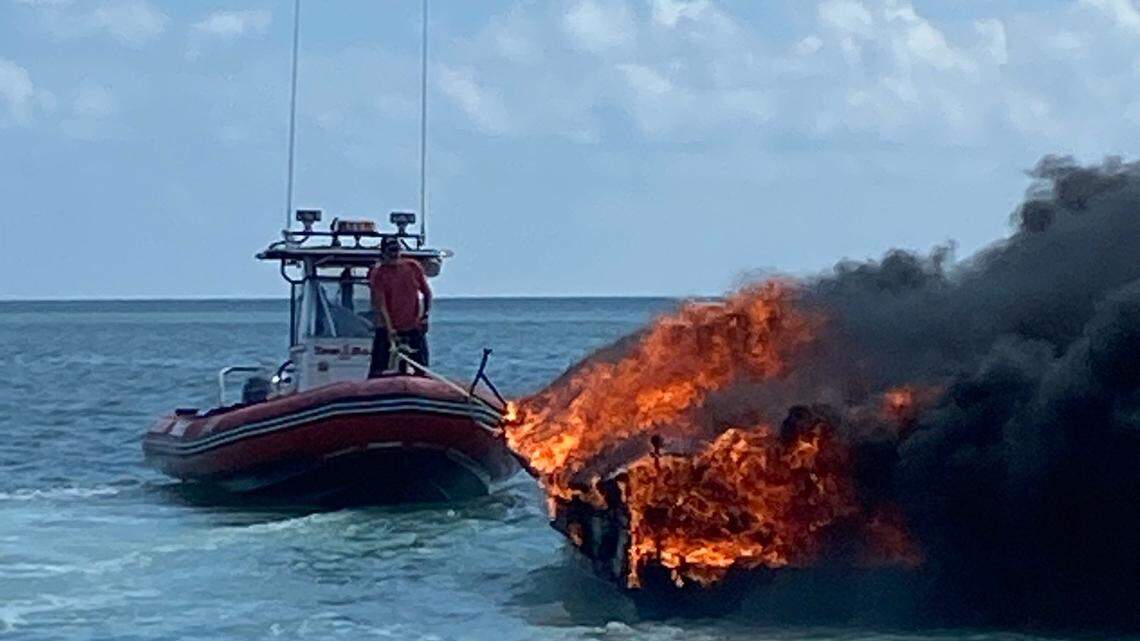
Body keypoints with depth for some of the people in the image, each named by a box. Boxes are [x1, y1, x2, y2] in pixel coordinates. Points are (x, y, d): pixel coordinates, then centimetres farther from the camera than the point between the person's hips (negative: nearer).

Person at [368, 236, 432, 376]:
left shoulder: (413, 267, 3)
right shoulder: (378, 273, -7)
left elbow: (427, 292, 14)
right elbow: (380, 304, -14)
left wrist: (426, 315, 0)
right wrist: (389, 329, -23)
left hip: (414, 329, 3)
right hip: (387, 329, -3)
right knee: (377, 370, -4)